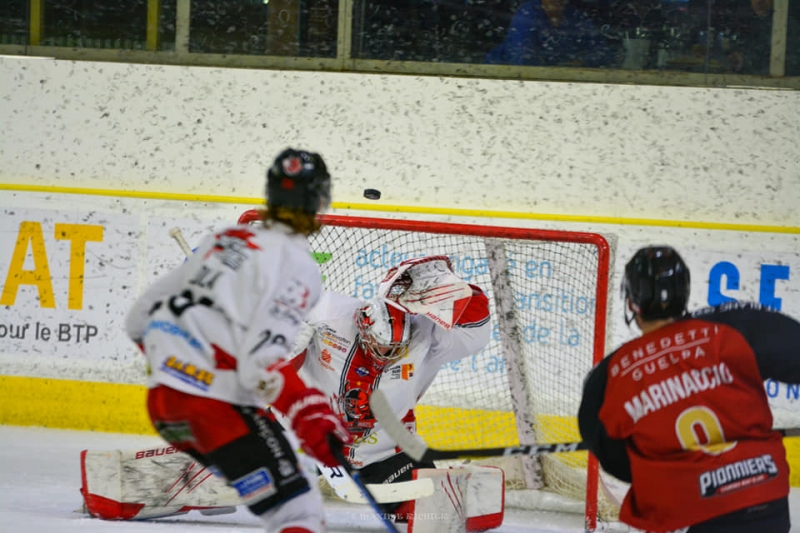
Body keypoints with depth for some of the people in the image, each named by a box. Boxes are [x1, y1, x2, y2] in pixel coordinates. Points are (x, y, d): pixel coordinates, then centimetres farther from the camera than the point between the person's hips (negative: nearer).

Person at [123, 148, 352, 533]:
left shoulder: (225, 240, 15)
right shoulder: (296, 266, -7)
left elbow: (140, 319, 20)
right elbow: (262, 359, -20)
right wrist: (310, 416, -23)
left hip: (163, 398, 8)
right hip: (217, 405, -8)